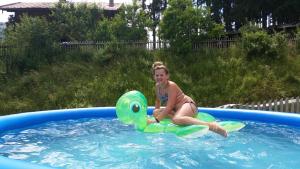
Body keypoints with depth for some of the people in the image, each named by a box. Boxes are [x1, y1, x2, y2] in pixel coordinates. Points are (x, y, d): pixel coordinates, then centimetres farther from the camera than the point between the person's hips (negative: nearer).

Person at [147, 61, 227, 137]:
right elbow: (158, 100, 25)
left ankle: (210, 125, -44)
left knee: (176, 119, -40)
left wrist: (156, 120, -26)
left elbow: (169, 106, -25)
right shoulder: (157, 86, 4)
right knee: (156, 113, 0)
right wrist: (156, 111, 14)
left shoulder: (171, 86, -19)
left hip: (187, 105, -9)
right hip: (176, 109, 9)